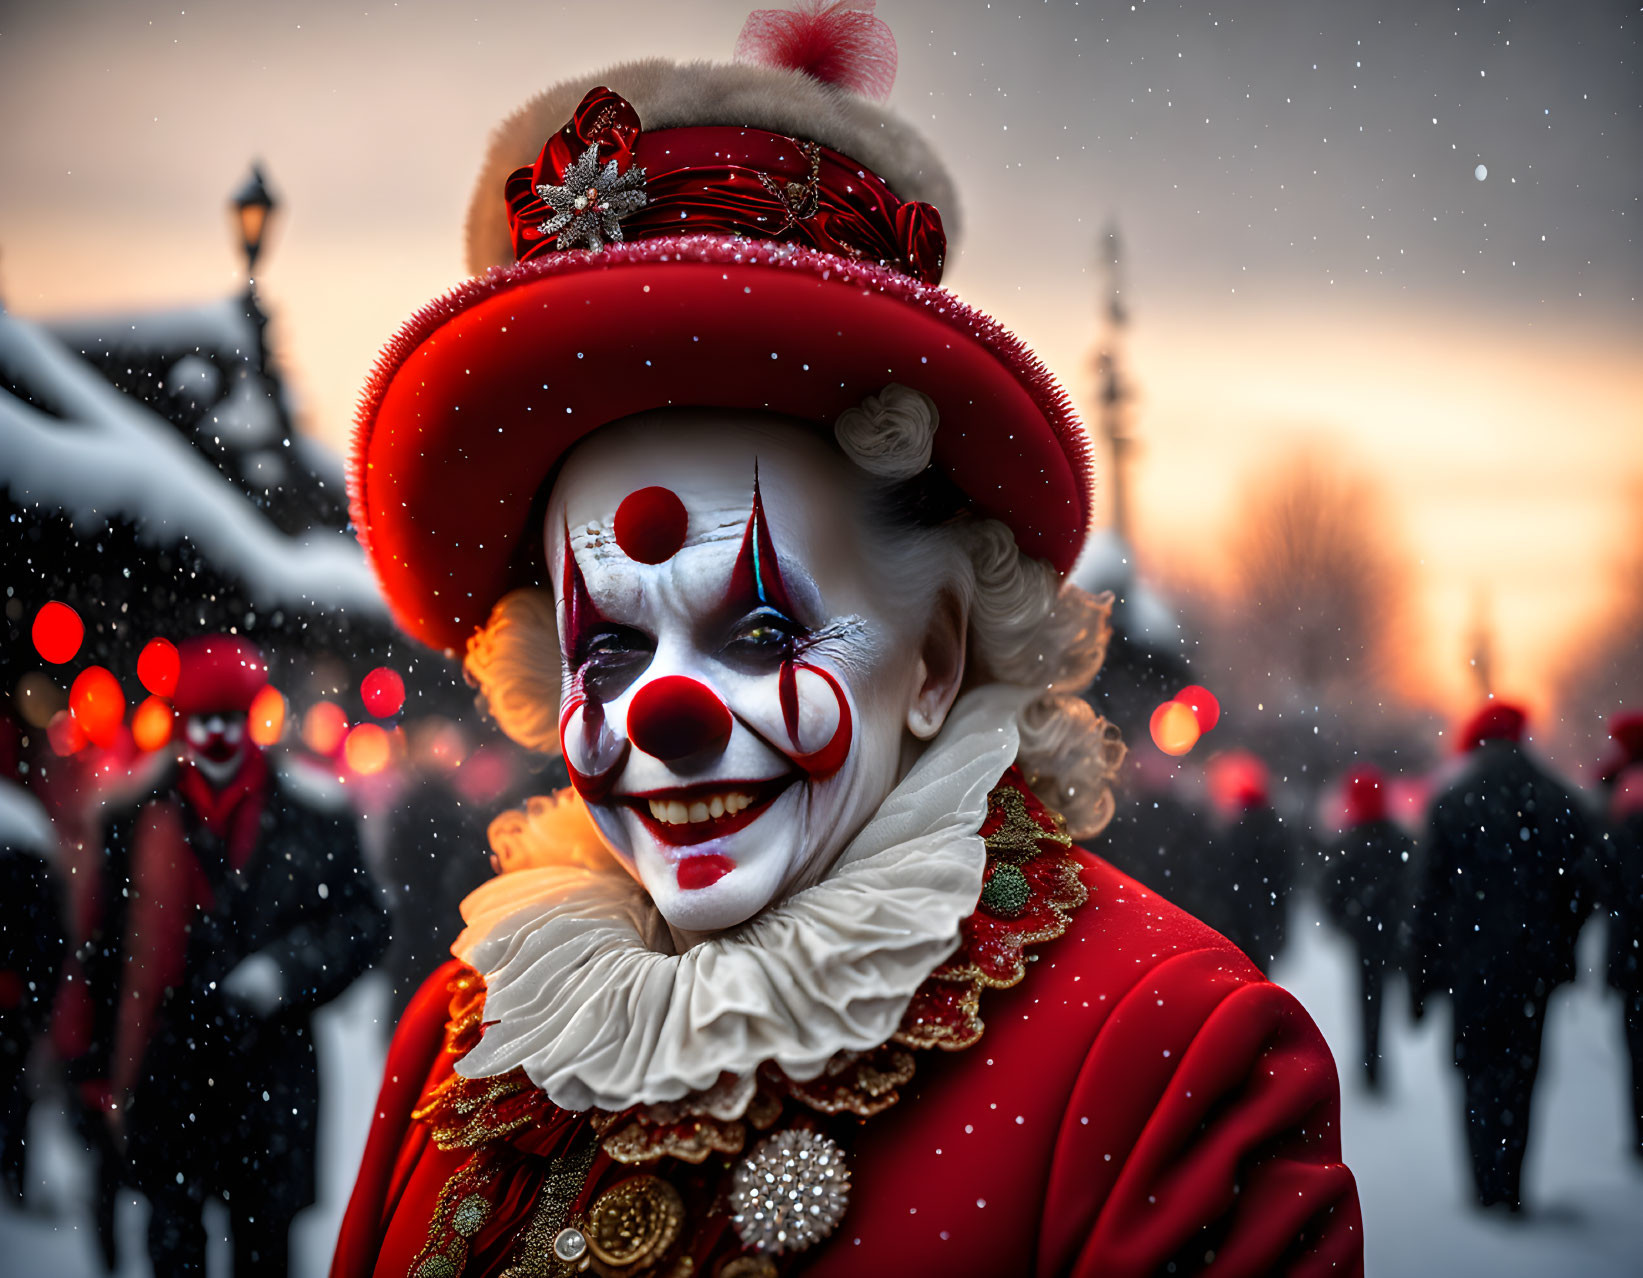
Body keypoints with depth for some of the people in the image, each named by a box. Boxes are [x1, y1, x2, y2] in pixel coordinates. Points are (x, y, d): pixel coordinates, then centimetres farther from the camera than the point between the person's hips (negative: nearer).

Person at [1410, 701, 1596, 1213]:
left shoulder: (1452, 802, -3)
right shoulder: (1559, 802, 5)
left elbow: (1432, 895, -3)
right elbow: (1578, 889, 7)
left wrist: (1422, 978, 2)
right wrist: (1565, 956, 16)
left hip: (1472, 960, -3)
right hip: (1535, 959, 3)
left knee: (1480, 1071, 3)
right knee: (1520, 1069, 12)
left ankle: (1491, 1192, -5)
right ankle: (1509, 1189, 14)